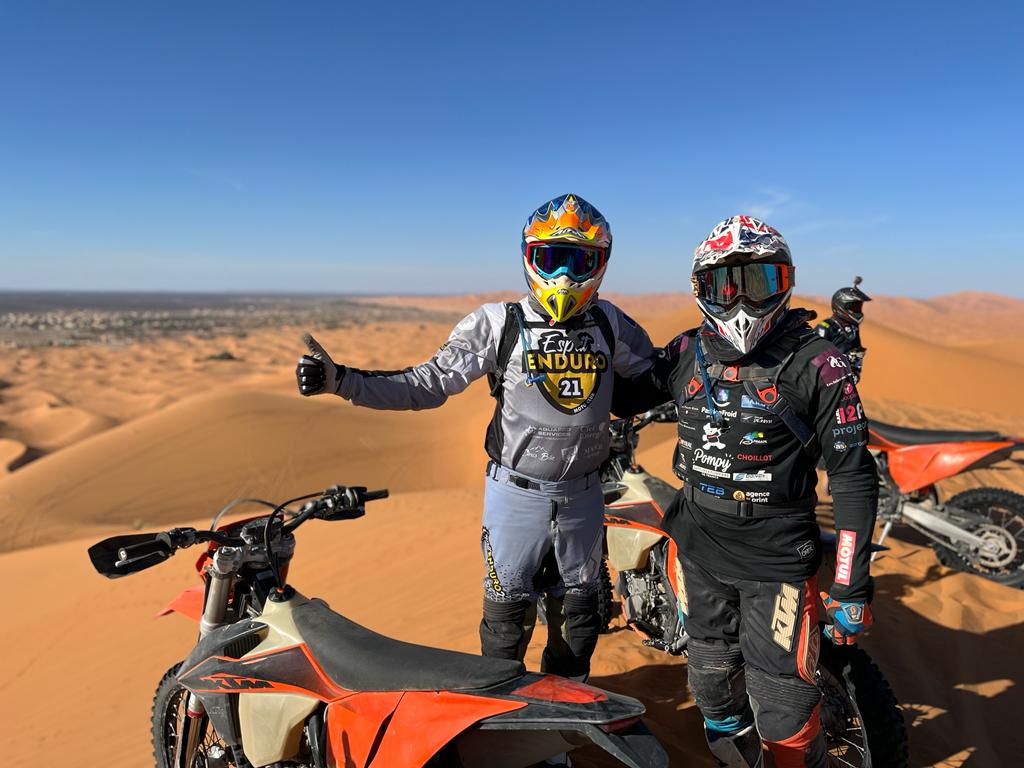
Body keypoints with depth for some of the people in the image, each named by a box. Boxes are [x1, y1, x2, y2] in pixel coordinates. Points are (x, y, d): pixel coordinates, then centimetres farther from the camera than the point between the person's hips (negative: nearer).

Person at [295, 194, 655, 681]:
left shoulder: (610, 324, -2)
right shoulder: (499, 325, -12)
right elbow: (430, 382, -14)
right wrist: (340, 380, -23)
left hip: (583, 494, 4)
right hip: (516, 494, -3)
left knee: (578, 607, 21)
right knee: (507, 612, 11)